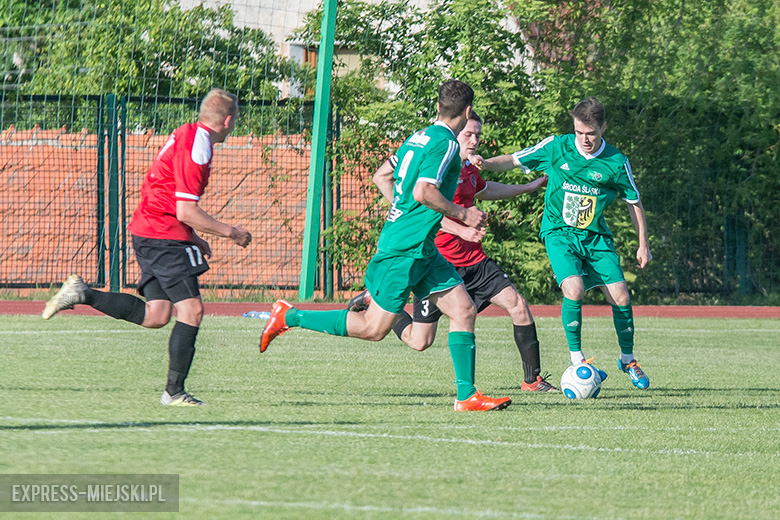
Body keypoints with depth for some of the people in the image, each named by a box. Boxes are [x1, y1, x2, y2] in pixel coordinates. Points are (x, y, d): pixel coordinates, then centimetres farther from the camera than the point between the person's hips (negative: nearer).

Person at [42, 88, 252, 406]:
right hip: (164, 236, -10)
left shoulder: (186, 135, 15)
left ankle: (82, 295, 2)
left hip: (146, 230, 10)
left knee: (155, 316, 5)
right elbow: (186, 212, -19)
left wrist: (193, 238, 24)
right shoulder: (196, 149, -16)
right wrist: (230, 232, -9)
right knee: (191, 310, -9)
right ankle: (174, 392, -9)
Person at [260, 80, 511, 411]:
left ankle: (467, 396, 2)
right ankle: (288, 317, 6)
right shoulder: (445, 143, -15)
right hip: (405, 250, -10)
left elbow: (385, 179, 22)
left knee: (464, 310, 4)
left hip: (421, 250, 10)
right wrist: (461, 215, -13)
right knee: (374, 329, -3)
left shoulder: (418, 137, 13)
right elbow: (423, 191, -26)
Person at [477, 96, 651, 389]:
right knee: (574, 289, -25)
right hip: (559, 233, -2)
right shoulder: (556, 147, -7)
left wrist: (643, 245, 8)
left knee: (620, 298, -4)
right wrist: (482, 164, -19)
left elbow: (634, 202, 7)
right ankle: (577, 360, -9)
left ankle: (628, 359, 20)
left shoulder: (615, 162, -6)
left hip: (596, 236, 2)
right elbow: (514, 161, 0)